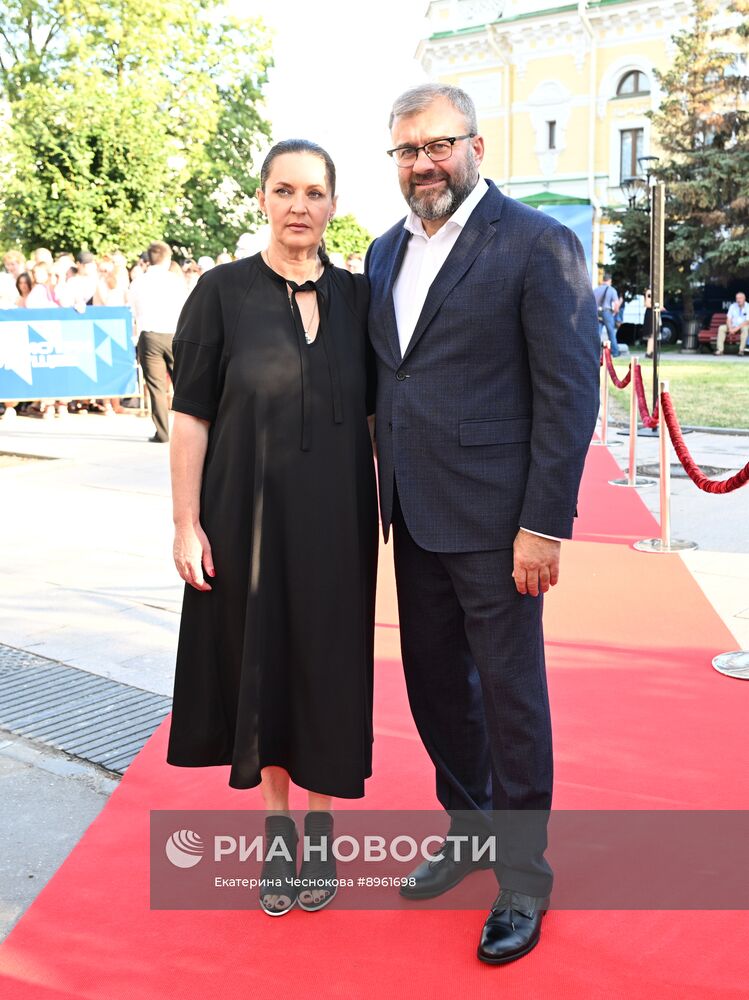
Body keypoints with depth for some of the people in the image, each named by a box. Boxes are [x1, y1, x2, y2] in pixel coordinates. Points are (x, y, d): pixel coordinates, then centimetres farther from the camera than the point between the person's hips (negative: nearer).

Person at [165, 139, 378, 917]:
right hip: (250, 516, -2)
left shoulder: (356, 297, 3)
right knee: (262, 660, 10)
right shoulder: (222, 292, -5)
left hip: (335, 518, 2)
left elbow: (379, 411, 8)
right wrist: (187, 524, -9)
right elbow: (190, 415, -5)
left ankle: (319, 823, 29)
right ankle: (275, 822, 30)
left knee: (328, 666, 9)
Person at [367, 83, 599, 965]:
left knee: (510, 695, 5)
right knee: (434, 684, 17)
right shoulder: (386, 251, 12)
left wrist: (544, 524, -17)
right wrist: (384, 495, 9)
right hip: (414, 517, 7)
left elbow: (570, 392, -13)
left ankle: (523, 875, 23)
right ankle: (468, 828, 38)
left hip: (492, 519, -6)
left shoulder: (538, 245, -9)